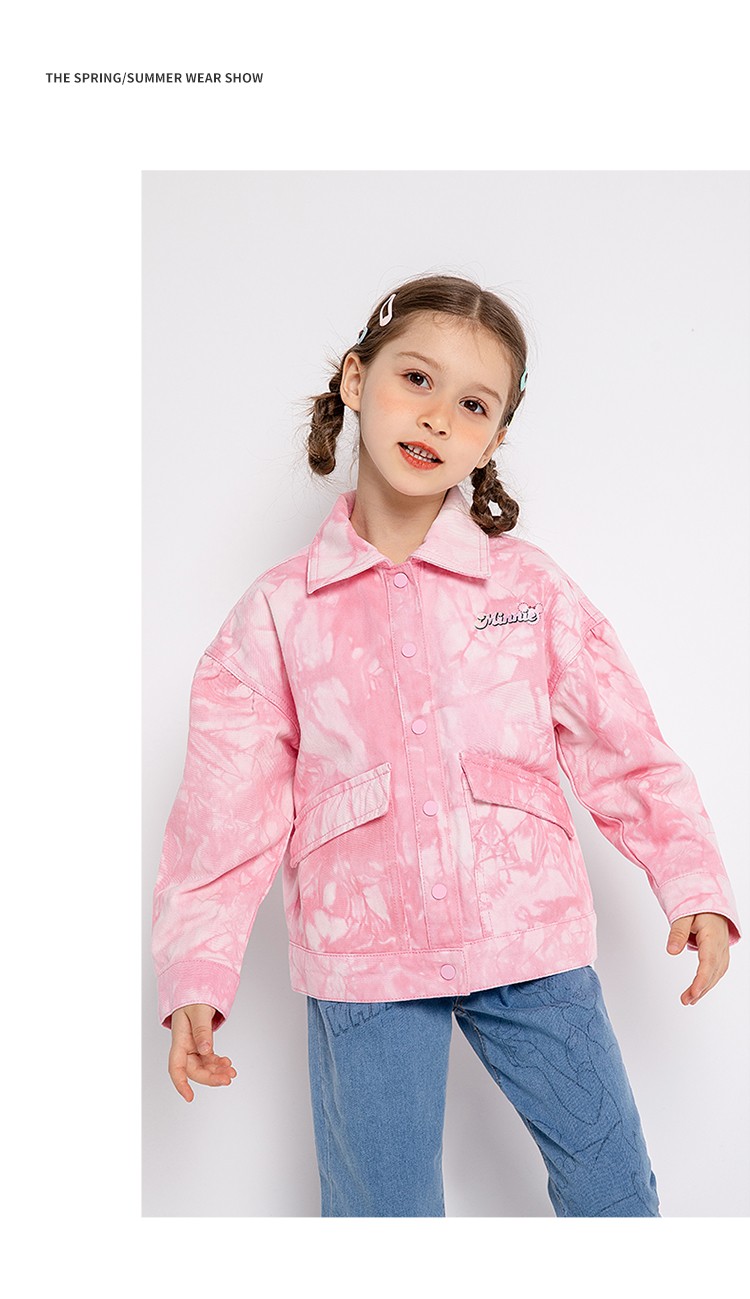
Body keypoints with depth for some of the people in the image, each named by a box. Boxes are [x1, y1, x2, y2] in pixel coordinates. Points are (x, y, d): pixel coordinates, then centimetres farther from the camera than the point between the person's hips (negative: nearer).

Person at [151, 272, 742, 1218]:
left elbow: (622, 748, 4)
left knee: (612, 1180, 12)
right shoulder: (278, 611, -1)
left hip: (531, 939, 1)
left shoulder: (531, 587, 0)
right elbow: (229, 808, -1)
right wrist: (196, 974, -5)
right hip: (363, 964, 0)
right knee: (378, 1207, 10)